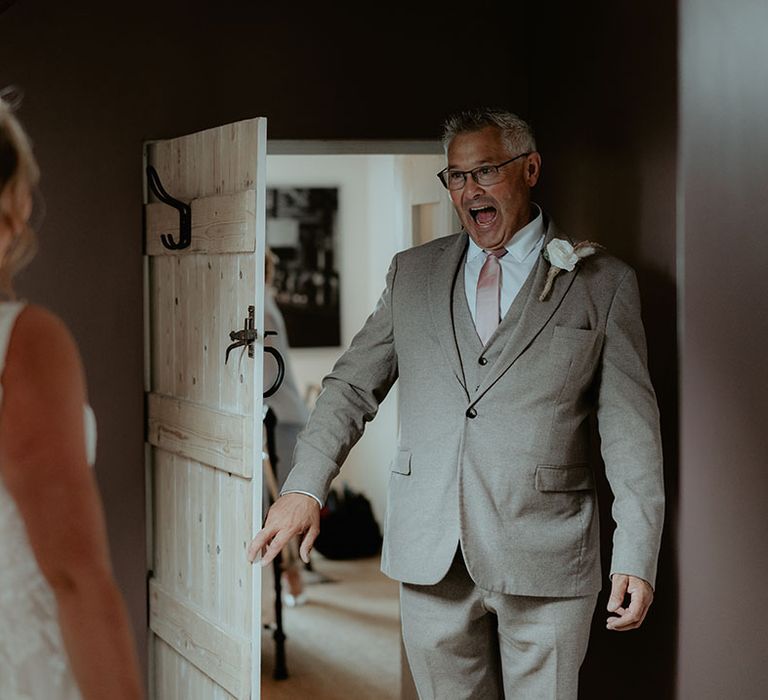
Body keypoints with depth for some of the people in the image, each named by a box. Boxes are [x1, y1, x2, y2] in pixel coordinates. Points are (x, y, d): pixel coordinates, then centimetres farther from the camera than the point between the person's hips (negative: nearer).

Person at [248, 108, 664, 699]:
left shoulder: (602, 283, 3)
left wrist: (637, 556, -8)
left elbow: (631, 427, -1)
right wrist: (305, 486, -2)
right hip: (430, 559, 3)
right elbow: (352, 386, 13)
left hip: (544, 561, -3)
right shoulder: (411, 273, 12)